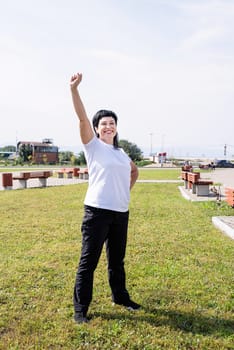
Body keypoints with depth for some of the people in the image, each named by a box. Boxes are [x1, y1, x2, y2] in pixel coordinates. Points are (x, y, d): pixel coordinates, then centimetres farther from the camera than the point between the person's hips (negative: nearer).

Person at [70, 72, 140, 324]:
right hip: (97, 211, -6)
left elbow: (134, 171, 32)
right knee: (88, 261, 1)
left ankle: (120, 296, 37)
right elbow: (82, 117, -14)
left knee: (117, 259, 19)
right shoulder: (93, 145, -1)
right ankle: (80, 308, 14)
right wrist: (74, 88, -22)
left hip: (121, 213, 6)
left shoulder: (121, 153, 15)